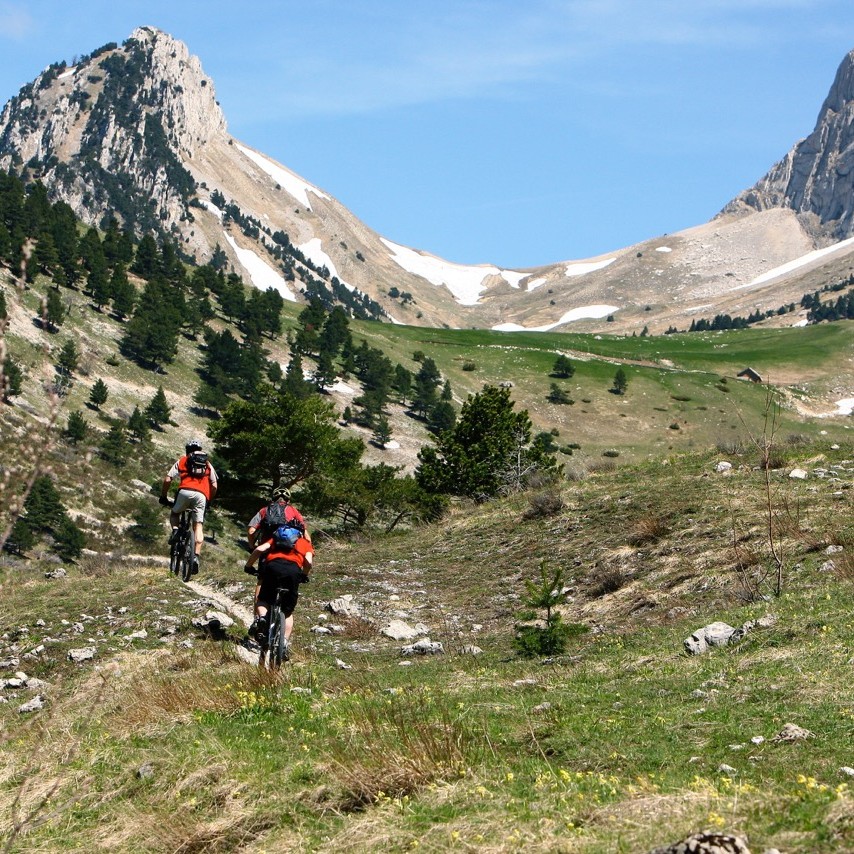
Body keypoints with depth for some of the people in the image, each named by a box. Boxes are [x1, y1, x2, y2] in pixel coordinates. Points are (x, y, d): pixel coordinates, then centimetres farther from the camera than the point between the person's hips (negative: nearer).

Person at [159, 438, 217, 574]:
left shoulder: (181, 461, 21)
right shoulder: (207, 465, 27)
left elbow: (167, 480, 12)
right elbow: (214, 486, 18)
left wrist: (163, 497, 23)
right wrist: (209, 501, 32)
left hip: (185, 491, -1)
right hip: (201, 495, 1)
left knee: (175, 513, 28)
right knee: (198, 526, 2)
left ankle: (175, 530, -3)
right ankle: (196, 556, -14)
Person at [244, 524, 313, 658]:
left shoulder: (275, 539, 33)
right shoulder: (305, 543, 31)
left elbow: (259, 549, 13)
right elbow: (309, 562, 10)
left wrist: (248, 566, 23)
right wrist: (304, 576, 26)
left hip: (273, 566, 0)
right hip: (294, 570, 0)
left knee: (263, 599, 21)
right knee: (288, 612, 15)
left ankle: (261, 616, -10)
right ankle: (285, 643, 2)